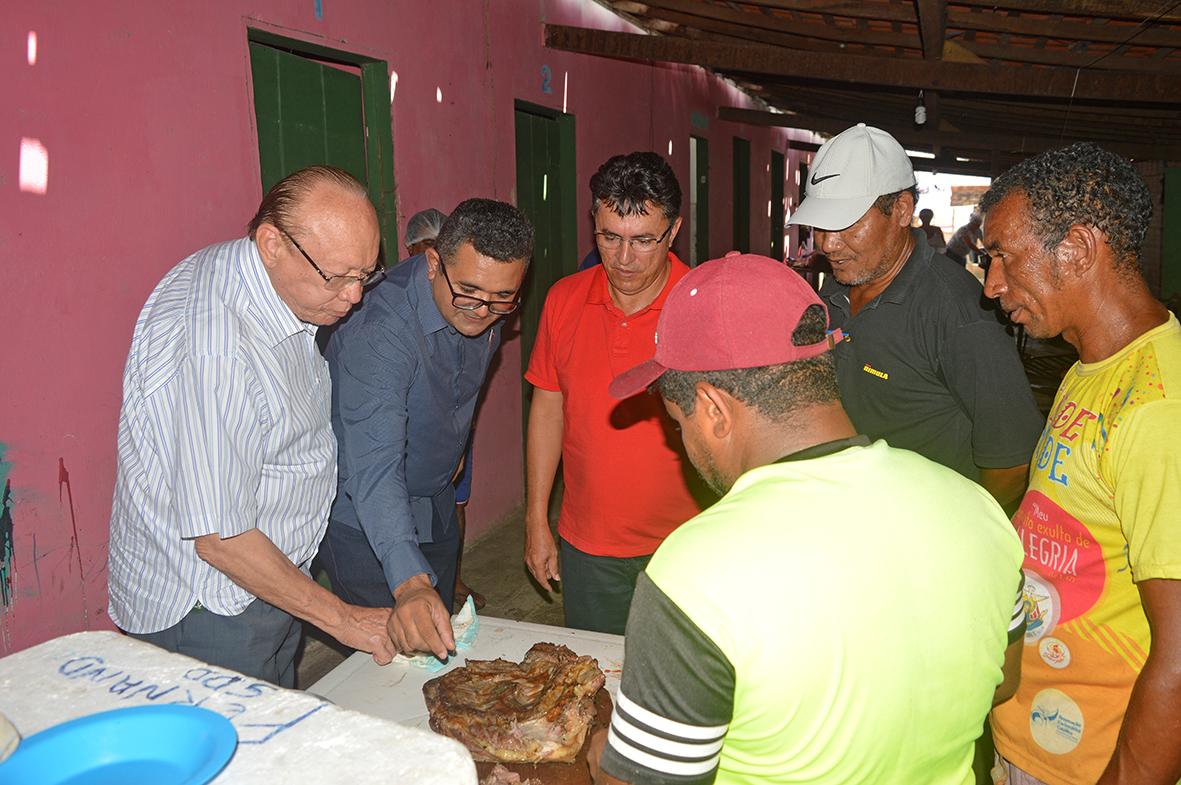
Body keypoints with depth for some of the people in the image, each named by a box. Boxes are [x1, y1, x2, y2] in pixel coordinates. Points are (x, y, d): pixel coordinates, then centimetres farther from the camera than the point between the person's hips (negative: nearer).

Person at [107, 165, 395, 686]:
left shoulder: (285, 285, -2)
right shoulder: (212, 348, -31)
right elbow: (219, 539, -27)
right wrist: (344, 620, -18)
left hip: (268, 581, 9)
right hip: (206, 617, -9)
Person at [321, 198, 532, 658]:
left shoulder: (484, 314, -10)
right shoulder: (379, 330, -34)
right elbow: (374, 468, -43)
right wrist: (410, 582, -53)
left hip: (436, 508, 7)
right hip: (364, 521, -7)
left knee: (440, 646, 20)